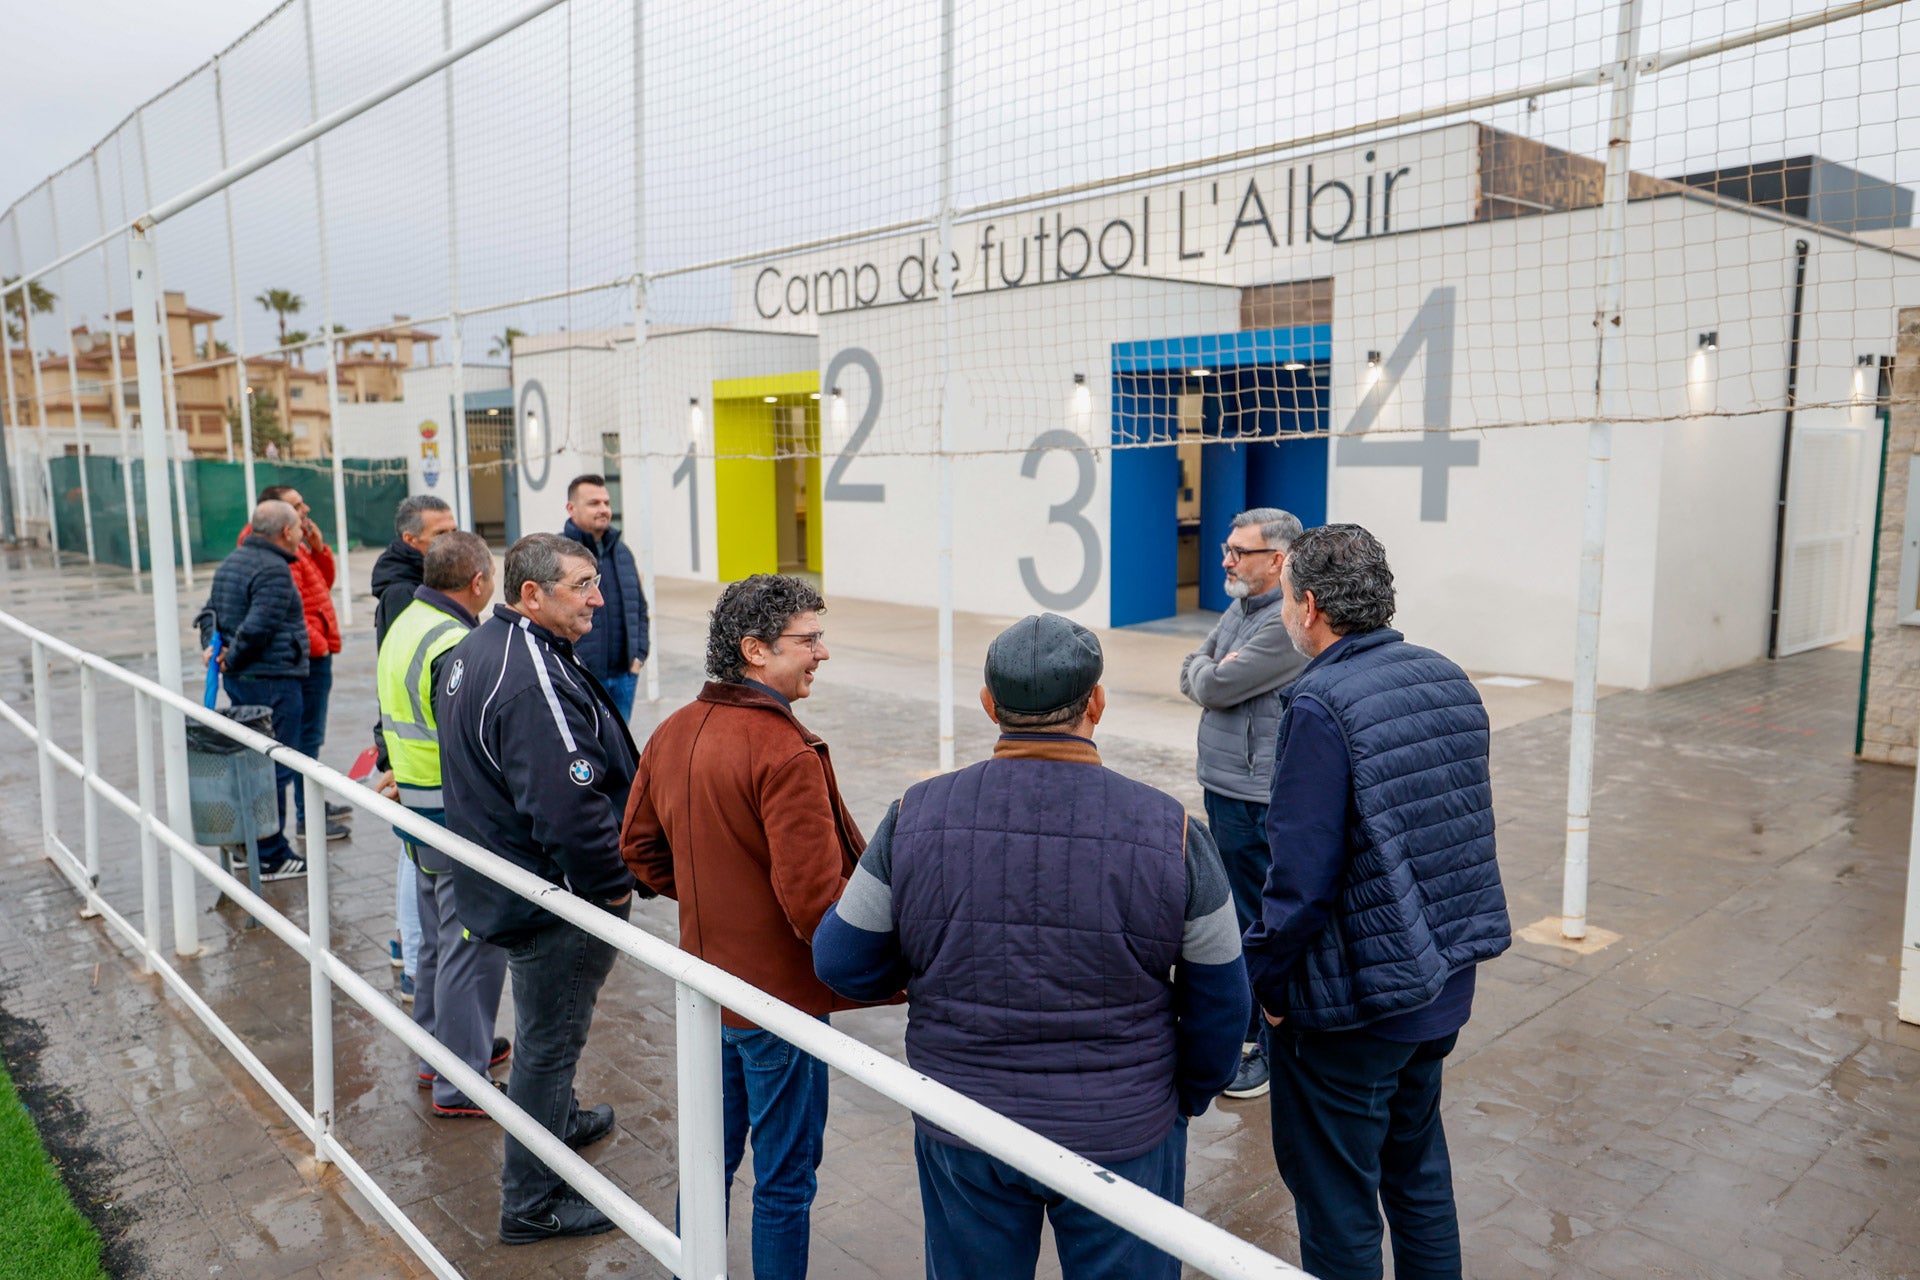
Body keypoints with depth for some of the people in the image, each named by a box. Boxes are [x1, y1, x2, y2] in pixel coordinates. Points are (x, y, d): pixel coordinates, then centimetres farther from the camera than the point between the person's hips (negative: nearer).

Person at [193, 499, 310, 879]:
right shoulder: (274, 570, -16)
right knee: (275, 768, -4)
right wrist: (231, 659, -10)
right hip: (272, 680, -10)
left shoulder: (232, 562, 16)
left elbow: (210, 612, 18)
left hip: (238, 679, 10)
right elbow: (257, 627, -23)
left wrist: (211, 647, 3)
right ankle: (271, 857, 0)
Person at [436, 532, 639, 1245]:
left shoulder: (474, 651, 6)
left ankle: (559, 1119, 52)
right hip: (556, 901, -10)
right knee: (548, 1041, 5)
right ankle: (532, 1205, 21)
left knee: (546, 1031, 29)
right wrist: (613, 886, -19)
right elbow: (569, 807, -35)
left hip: (503, 885, 10)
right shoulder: (535, 680, -30)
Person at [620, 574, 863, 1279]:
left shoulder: (673, 732, 1)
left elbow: (639, 847, 12)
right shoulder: (786, 753, -25)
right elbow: (813, 896, -26)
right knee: (785, 1177, 10)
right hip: (780, 998, -8)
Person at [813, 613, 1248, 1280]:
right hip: (1124, 1136, -1)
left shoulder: (916, 818, -13)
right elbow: (1219, 1005, -5)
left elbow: (842, 962, -5)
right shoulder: (1172, 832, -15)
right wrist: (1186, 1096, 13)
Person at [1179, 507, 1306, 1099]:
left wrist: (1206, 673, 0)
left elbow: (1212, 686, -21)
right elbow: (1191, 675, 12)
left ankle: (1266, 1047, 13)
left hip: (1257, 801, -10)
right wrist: (1213, 673, -8)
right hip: (1224, 789, 10)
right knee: (1233, 912, 20)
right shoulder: (1240, 609, 11)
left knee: (1256, 922, 0)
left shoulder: (1287, 624, -20)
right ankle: (1243, 1018, 35)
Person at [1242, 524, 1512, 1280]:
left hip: (1353, 1005, -8)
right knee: (1417, 1163, 26)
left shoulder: (1320, 707, -23)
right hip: (1445, 981, 8)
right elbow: (1464, 829, 11)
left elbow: (1301, 877, -24)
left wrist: (1265, 978, -10)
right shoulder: (1450, 680, 3)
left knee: (1336, 1197, 10)